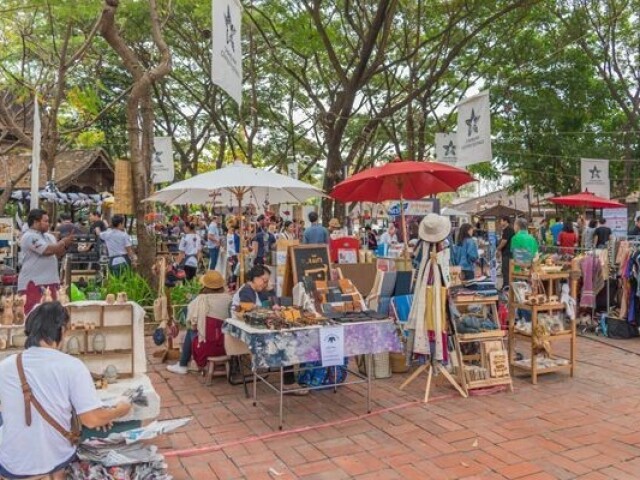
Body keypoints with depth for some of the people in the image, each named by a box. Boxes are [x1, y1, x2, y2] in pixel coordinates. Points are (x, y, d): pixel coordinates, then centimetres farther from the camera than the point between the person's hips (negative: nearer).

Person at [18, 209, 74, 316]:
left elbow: (57, 254, 19)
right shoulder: (29, 236, -12)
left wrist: (65, 245, 1)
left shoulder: (49, 236, 15)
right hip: (33, 282, -8)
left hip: (49, 280, 9)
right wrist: (64, 242, -7)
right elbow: (47, 250, -21)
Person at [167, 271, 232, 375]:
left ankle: (182, 366, 37)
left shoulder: (201, 299, -12)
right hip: (227, 345, 3)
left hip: (207, 347, -3)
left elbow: (193, 324, -7)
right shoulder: (228, 298, -6)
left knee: (190, 331, 26)